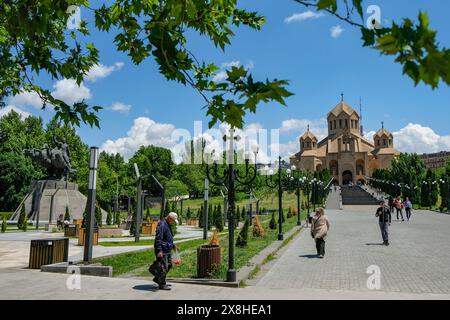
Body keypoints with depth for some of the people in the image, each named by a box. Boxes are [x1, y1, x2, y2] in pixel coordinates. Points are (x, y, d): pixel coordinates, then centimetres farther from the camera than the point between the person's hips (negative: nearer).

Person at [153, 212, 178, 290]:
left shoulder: (167, 225, 15)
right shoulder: (162, 225, -18)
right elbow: (158, 239, -23)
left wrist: (172, 245, 29)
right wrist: (159, 250, -26)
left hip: (167, 250, 11)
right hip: (162, 251, -11)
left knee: (169, 265, 17)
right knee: (164, 267, -4)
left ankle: (157, 278, 28)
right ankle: (162, 284, 7)